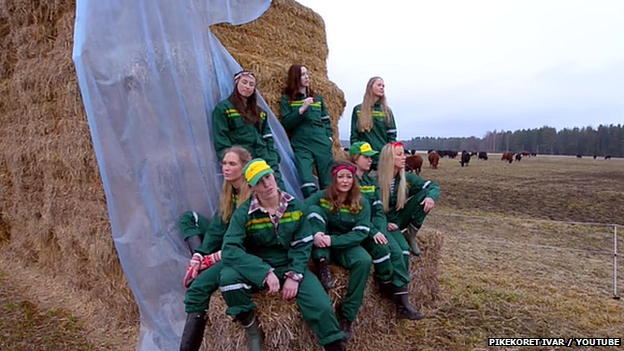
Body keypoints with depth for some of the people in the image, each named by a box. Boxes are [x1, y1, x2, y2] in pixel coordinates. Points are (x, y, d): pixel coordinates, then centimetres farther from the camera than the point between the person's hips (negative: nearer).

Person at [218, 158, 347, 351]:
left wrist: (294, 276, -17)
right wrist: (265, 272, -31)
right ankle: (251, 328, -5)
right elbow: (230, 250, -22)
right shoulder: (243, 213, -12)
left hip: (291, 267, 1)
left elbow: (303, 245, -2)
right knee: (228, 277, -30)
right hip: (258, 271, 0)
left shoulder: (296, 206, -4)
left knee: (321, 306, -21)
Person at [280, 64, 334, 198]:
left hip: (322, 144, 3)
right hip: (301, 146, -3)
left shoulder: (317, 98, 20)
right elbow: (286, 124, -1)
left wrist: (329, 136, 8)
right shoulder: (287, 99, 9)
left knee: (329, 183, 1)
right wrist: (302, 109, -11)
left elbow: (326, 120, 23)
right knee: (308, 185, -16)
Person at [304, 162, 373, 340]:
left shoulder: (361, 204, -4)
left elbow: (361, 233, -13)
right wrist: (314, 233, -34)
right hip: (321, 246, 0)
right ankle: (322, 264, -23)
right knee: (314, 209, -21)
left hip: (345, 245, 1)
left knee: (364, 261, -31)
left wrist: (333, 240, -26)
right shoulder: (321, 196, -5)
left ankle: (346, 316, -18)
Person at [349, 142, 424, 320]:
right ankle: (388, 288, -2)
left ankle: (403, 304, -17)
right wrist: (373, 233, -21)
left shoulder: (371, 182, 15)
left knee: (396, 250, -17)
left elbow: (379, 211, 7)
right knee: (381, 248, -28)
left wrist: (380, 232, -11)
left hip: (374, 227, 6)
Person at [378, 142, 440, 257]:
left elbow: (433, 186, 0)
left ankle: (410, 235, -7)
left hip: (400, 220, 5)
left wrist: (431, 196, -24)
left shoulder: (407, 177, -3)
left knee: (426, 194, -15)